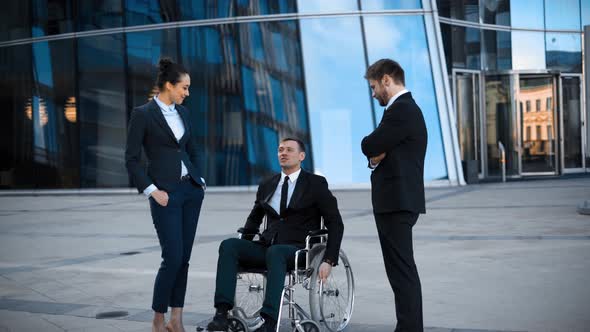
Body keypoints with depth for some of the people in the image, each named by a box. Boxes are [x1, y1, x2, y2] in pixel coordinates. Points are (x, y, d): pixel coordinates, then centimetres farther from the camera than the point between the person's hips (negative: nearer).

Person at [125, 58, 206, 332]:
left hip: (191, 190, 7)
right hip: (166, 193, -7)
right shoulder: (143, 114, -9)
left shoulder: (182, 112, 11)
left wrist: (200, 179, 11)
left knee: (184, 257, 7)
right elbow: (131, 159, -9)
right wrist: (152, 191, -14)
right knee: (173, 257, -9)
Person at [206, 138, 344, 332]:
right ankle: (221, 314, -32)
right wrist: (243, 249, 14)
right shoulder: (266, 186, 18)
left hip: (297, 250, -5)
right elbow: (254, 219, 31)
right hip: (266, 247, 5)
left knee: (275, 252, -39)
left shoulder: (316, 184, 4)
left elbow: (335, 224, 1)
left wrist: (329, 261, -10)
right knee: (228, 245, -22)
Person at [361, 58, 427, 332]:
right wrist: (377, 157, -2)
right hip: (399, 200, 11)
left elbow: (369, 147, -17)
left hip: (397, 202, -11)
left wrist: (375, 152, 2)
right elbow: (379, 150, 18)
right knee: (403, 269, 14)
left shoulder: (401, 110, -15)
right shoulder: (406, 108, 18)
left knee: (402, 271, -8)